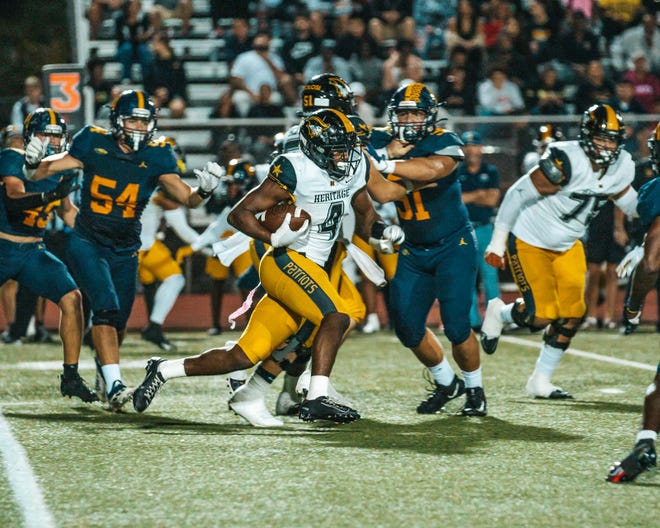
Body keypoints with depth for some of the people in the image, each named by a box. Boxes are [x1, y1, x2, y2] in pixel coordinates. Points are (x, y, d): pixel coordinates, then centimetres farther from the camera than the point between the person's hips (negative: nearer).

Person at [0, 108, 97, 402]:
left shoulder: (64, 171, 5)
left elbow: (66, 211, 21)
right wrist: (51, 195, -45)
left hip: (33, 251, 5)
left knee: (71, 298, -12)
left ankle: (71, 376, -6)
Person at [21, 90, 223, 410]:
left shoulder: (156, 157, -6)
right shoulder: (94, 145, -11)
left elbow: (187, 198, -11)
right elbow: (42, 172, -9)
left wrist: (204, 190, -32)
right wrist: (34, 163, -31)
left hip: (125, 250, 3)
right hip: (87, 242, -3)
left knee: (119, 320, 13)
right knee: (106, 306, -23)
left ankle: (105, 372, 43)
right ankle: (113, 384, -28)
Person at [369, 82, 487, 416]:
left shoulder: (444, 143, -15)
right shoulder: (382, 142, -1)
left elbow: (433, 169, -38)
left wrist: (385, 164, -43)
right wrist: (387, 153, -30)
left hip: (454, 246, -5)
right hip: (413, 251, 5)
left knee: (456, 324, -12)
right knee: (407, 326, 3)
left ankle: (474, 389, 11)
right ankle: (446, 382, 26)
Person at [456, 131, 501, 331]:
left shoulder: (491, 172, 7)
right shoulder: (455, 173, 6)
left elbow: (492, 199, -4)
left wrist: (466, 197, -10)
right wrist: (479, 194, -11)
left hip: (485, 229, 0)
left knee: (490, 274, -2)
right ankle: (473, 321, 5)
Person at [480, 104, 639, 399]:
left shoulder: (621, 167, -7)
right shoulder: (566, 161, -29)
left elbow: (627, 201, 14)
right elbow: (518, 195, -22)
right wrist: (497, 242, -17)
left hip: (568, 246, 7)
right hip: (530, 242, -7)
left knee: (572, 314, -1)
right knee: (542, 315, -9)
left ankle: (540, 382, 14)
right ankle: (499, 313, 24)